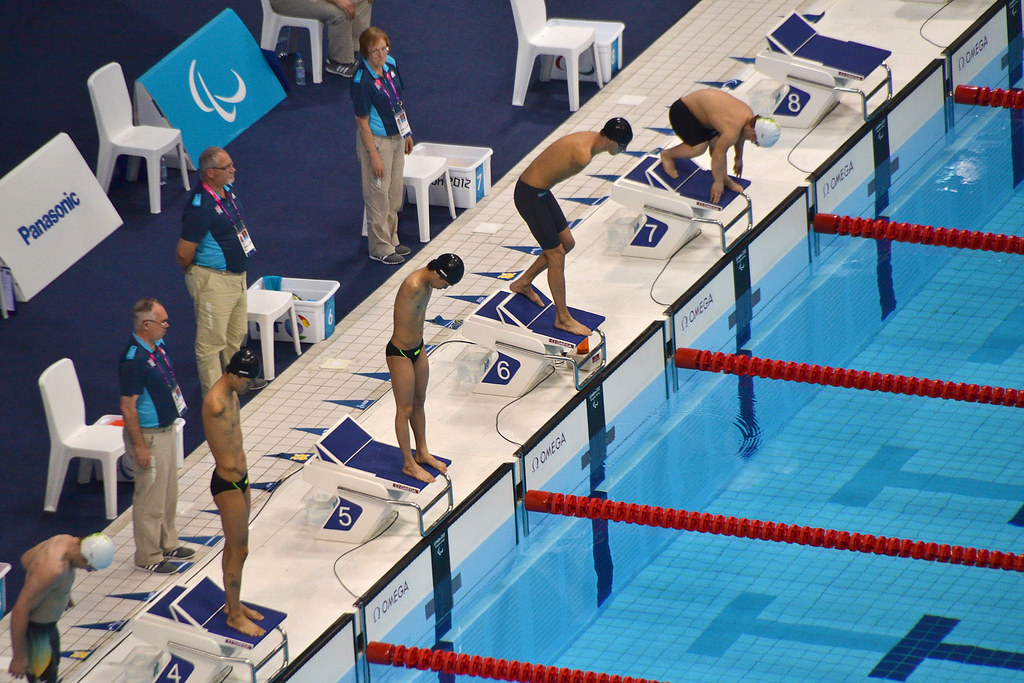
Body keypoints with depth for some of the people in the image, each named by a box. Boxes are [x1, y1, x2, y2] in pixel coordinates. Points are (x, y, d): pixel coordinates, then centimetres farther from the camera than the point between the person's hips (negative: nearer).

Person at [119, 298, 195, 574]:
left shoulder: (156, 346, 2)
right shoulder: (134, 359, -27)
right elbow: (128, 407, -24)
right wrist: (140, 447, -22)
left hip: (166, 429, 10)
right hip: (148, 435, -10)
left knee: (168, 493, 22)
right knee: (150, 498, 3)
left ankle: (167, 544, 36)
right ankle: (148, 557, 15)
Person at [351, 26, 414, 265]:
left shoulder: (391, 65, -2)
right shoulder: (361, 81, -25)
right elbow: (363, 122, -20)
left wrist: (407, 133, 17)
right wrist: (373, 155, -19)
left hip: (396, 137, 8)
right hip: (376, 140, -8)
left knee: (395, 193, 18)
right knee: (379, 195, 3)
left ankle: (390, 240, 33)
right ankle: (380, 248, 15)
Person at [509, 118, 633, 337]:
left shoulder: (589, 139, 2)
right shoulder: (583, 154, -31)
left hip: (541, 191, 10)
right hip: (530, 195, -10)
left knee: (566, 243, 18)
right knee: (556, 254, -2)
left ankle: (523, 283, 35)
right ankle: (563, 318, 8)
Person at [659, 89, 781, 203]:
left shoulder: (748, 114, -6)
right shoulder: (732, 129, -34)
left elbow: (740, 135, 15)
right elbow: (718, 154, -28)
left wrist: (739, 158, 28)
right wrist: (718, 182, -18)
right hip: (682, 111, -9)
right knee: (699, 147, -19)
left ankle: (724, 177, 9)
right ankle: (668, 154, 4)